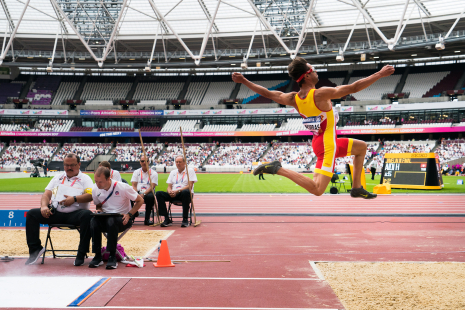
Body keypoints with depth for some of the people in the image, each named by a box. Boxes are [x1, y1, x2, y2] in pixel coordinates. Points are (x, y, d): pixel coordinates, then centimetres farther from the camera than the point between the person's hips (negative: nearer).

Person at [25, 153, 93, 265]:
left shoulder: (85, 178, 10)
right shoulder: (58, 178, 25)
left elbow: (92, 195, -6)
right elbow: (47, 194, 17)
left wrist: (74, 199, -19)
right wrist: (44, 206, -4)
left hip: (75, 213, -4)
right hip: (55, 213, 4)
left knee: (87, 215, -37)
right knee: (31, 214, -12)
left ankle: (81, 254, -29)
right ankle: (35, 248, -2)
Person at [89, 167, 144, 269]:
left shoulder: (122, 187, -14)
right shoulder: (95, 189, -1)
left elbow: (140, 201, -4)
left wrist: (129, 214, -16)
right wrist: (99, 210, -6)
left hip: (122, 219, -4)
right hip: (105, 217, 4)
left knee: (111, 221, -38)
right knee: (93, 221, -30)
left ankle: (112, 257, -28)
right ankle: (97, 256, -19)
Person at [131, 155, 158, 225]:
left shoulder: (154, 173, 8)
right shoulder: (136, 172, 17)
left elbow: (152, 187, -5)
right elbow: (134, 185, 6)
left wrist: (144, 194, -22)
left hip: (148, 193, -2)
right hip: (138, 192, 2)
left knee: (150, 196, -38)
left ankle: (147, 219, -28)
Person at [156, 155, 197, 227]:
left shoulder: (190, 170, 4)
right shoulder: (173, 172, 21)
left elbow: (190, 186, -7)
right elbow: (169, 186, 15)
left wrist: (177, 191, -18)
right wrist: (170, 191, -11)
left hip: (185, 194, -4)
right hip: (173, 195, 5)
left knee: (186, 192, -41)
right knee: (159, 194, -21)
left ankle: (185, 219, -32)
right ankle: (167, 219, -23)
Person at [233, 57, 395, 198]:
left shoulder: (293, 99, -1)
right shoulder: (321, 94, -21)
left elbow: (267, 93, 9)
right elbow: (353, 88, -22)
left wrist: (243, 80, 21)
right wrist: (380, 74, -14)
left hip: (319, 140, 9)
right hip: (327, 146, -9)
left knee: (361, 147, 24)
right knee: (317, 190, -12)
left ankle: (357, 188, 27)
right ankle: (279, 169, -15)